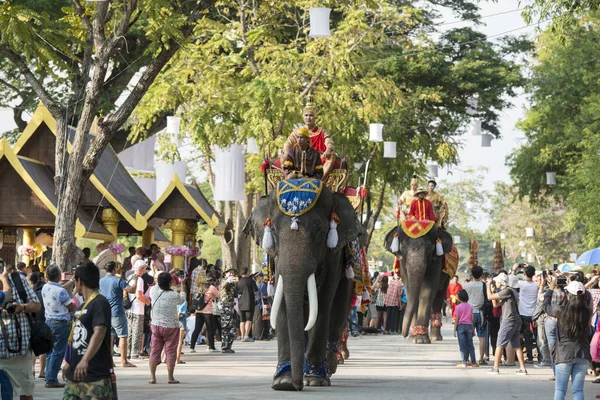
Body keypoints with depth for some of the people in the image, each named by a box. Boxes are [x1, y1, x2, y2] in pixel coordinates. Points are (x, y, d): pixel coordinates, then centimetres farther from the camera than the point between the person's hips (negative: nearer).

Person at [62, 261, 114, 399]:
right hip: (75, 375, 10)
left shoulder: (100, 303, -12)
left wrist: (85, 360, -39)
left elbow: (99, 333, -27)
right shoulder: (85, 305, 19)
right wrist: (69, 362, 34)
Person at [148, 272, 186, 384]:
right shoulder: (174, 295, -17)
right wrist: (182, 290, 25)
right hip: (171, 327, -3)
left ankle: (152, 376, 6)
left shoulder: (154, 291, -9)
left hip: (156, 325, 3)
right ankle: (170, 377, 7)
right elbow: (182, 300, 5)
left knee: (155, 350, 9)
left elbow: (158, 284, 16)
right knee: (170, 352, 5)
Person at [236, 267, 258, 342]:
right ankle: (246, 336, -14)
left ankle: (242, 336, 9)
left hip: (241, 304, 4)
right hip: (249, 303, -4)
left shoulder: (238, 282, 5)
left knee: (242, 320, 10)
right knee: (249, 320, -5)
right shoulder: (251, 281, -6)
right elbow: (255, 292, -9)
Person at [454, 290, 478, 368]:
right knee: (470, 344, 9)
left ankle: (464, 363, -3)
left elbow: (456, 319, -8)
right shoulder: (470, 307, 6)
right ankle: (473, 362, 8)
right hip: (469, 325, 4)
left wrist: (454, 330, -3)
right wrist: (473, 329, 14)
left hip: (461, 326, -4)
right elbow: (472, 318, 8)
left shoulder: (458, 307, -7)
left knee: (462, 345, -1)